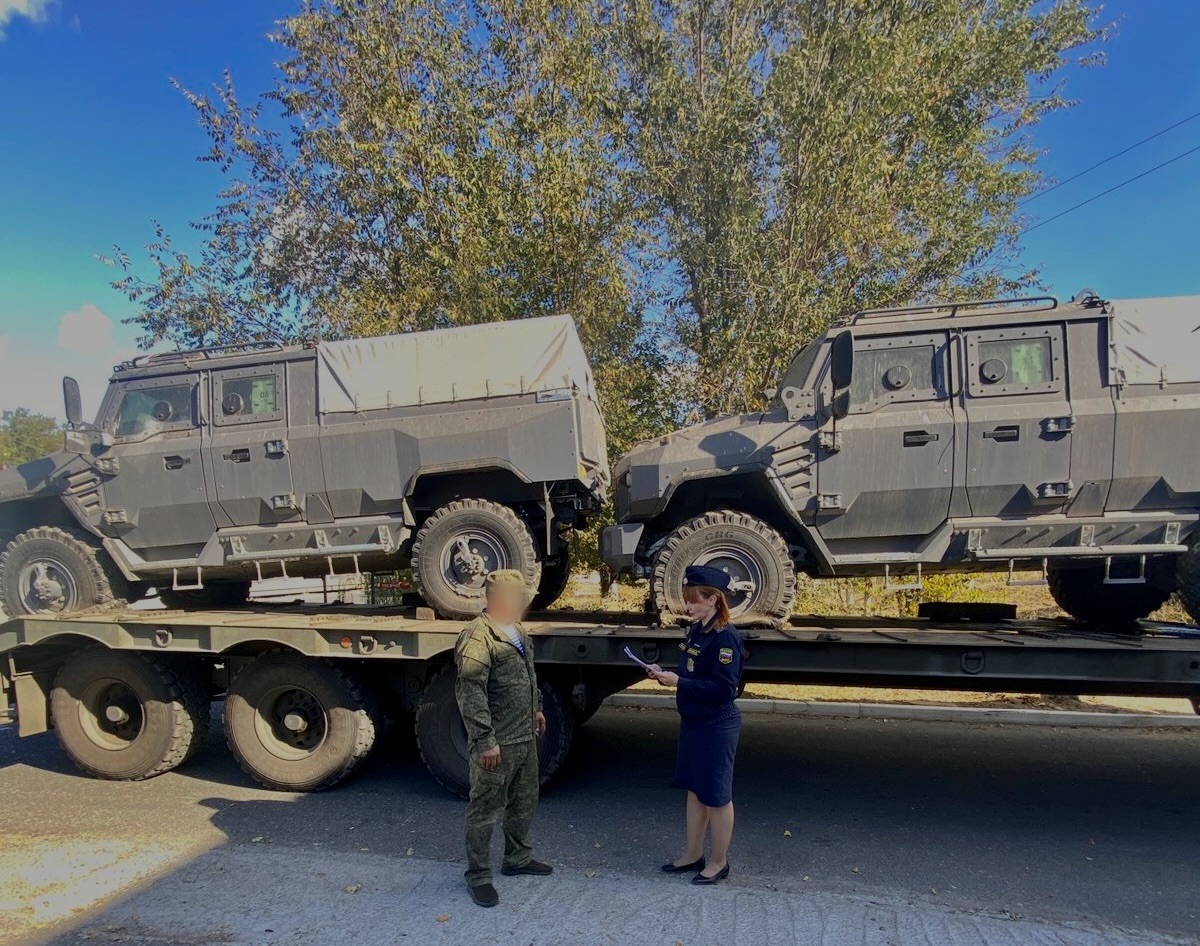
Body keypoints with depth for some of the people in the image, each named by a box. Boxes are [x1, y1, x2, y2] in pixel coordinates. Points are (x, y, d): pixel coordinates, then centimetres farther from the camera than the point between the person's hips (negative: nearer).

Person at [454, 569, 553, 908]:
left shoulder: (517, 631, 10)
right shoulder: (478, 637, -22)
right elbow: (470, 693, -25)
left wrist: (536, 708, 26)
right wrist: (485, 740, -25)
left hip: (526, 737, 10)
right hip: (497, 744, -10)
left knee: (524, 802, 22)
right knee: (485, 810, 5)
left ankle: (517, 858, 40)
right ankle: (478, 876, 20)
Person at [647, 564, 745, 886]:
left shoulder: (725, 637, -20)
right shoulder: (696, 631, 6)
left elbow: (723, 688, -25)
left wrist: (678, 682, -25)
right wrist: (666, 674, -2)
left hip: (716, 728, -9)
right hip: (692, 723, 9)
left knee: (716, 796, 7)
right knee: (694, 790, 19)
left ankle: (718, 862, 24)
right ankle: (693, 854, 34)